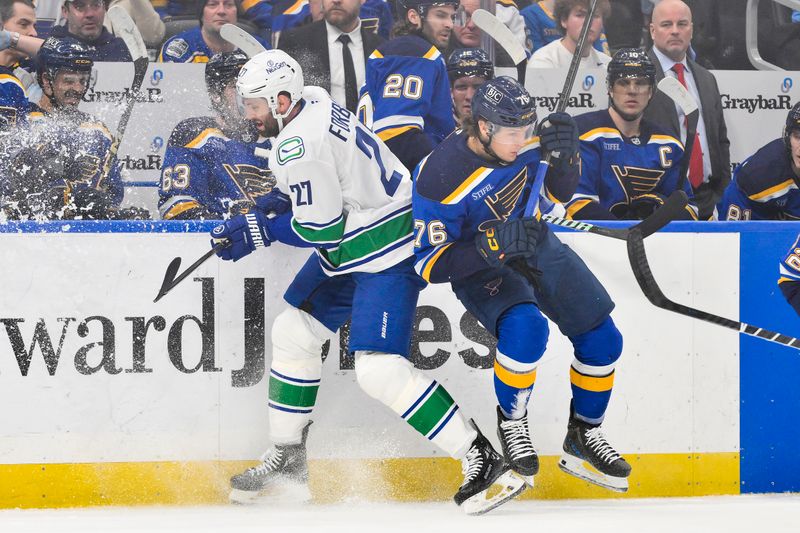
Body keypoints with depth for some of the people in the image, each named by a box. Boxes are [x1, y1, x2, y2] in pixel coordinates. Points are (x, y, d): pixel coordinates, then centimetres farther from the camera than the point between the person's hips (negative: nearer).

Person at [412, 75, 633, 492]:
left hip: (533, 243, 6)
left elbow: (557, 193, 1)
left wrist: (565, 155, -21)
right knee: (525, 328, -34)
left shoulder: (525, 136, -17)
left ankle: (583, 437, 22)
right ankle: (511, 423, -8)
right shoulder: (439, 178, -31)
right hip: (477, 265, -6)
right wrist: (492, 246, -40)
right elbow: (430, 265, -26)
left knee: (602, 339, 1)